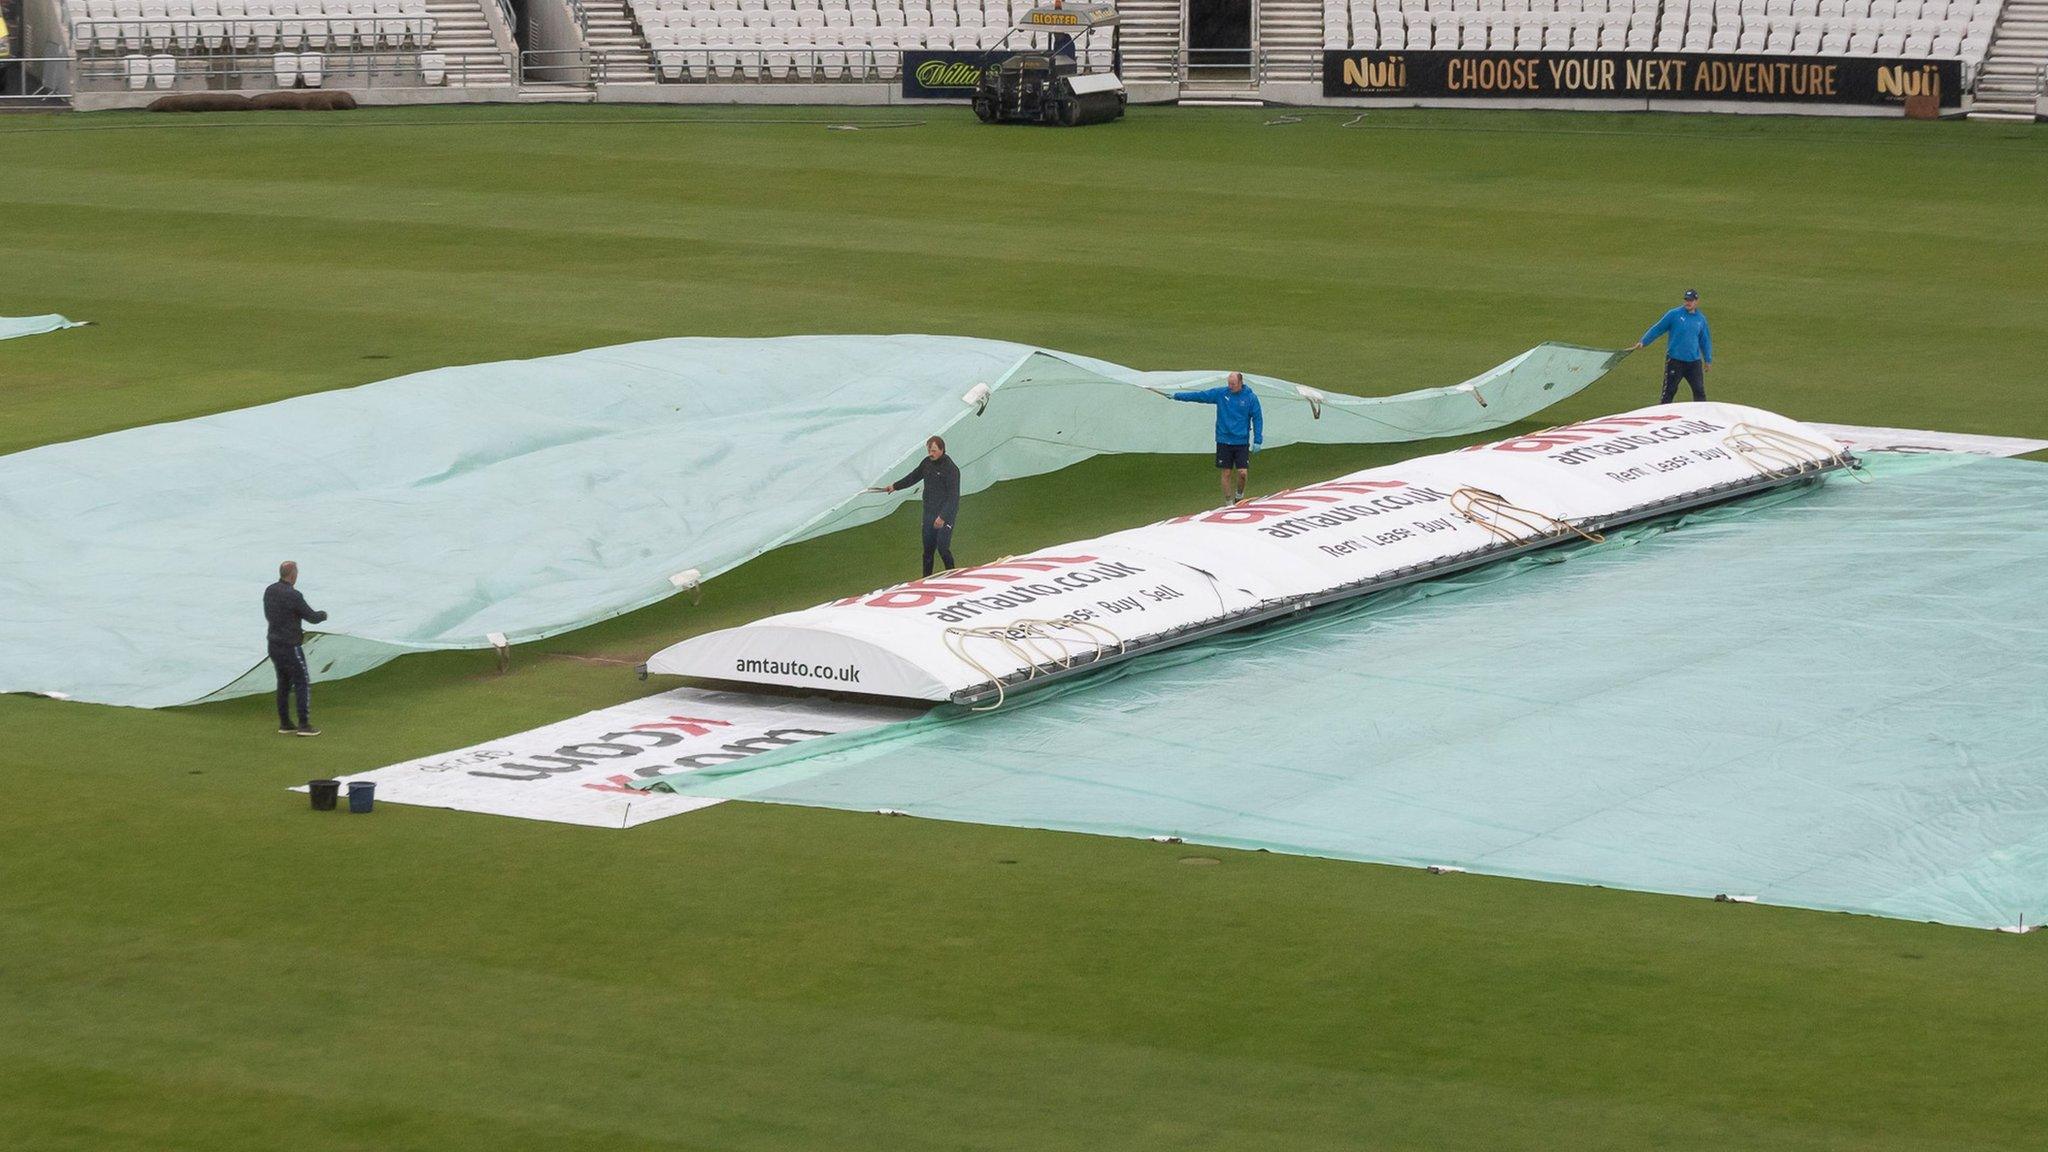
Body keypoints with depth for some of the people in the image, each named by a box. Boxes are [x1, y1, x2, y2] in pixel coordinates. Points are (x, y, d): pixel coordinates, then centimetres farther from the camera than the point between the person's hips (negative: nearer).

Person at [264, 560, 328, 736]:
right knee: (303, 683, 0)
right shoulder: (293, 595, -22)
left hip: (274, 645, 8)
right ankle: (304, 725, -3)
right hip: (290, 647, -8)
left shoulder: (269, 591, 3)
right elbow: (312, 617, -14)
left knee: (284, 683, 15)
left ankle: (284, 724, 16)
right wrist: (323, 615, 9)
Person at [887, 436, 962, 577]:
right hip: (929, 512, 7)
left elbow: (953, 496, -20)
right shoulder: (927, 462, 5)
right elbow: (913, 477, 25)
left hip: (946, 514, -7)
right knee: (928, 549, 9)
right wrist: (895, 486, 23)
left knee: (942, 548, -9)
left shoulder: (951, 469, -17)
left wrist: (943, 517, -26)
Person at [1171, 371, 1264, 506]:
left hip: (1242, 443, -1)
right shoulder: (1220, 393, 1)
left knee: (1243, 472, -8)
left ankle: (1239, 494, 21)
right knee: (1226, 473, 2)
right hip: (1224, 441, 1)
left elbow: (1257, 419, 1)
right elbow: (1200, 396, 3)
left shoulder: (1251, 397, -2)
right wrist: (1178, 396, -1)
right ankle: (1228, 502, 14)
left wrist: (1257, 440, -5)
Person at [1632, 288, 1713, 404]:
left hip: (1694, 361, 3)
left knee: (1699, 392, 2)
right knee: (1669, 392, 1)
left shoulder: (1701, 319, 8)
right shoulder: (1674, 314, -3)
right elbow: (1657, 329, -1)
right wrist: (1643, 342, -9)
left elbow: (1705, 341, 18)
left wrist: (1708, 360, 18)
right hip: (1674, 360, -3)